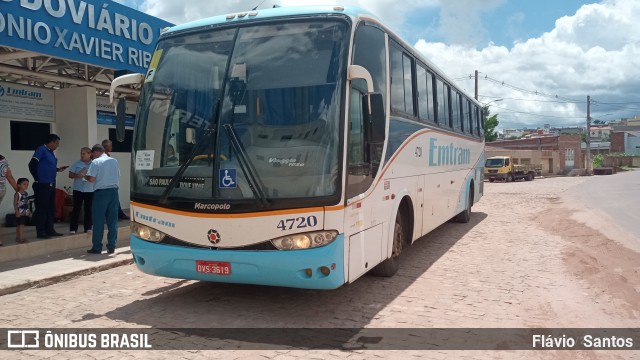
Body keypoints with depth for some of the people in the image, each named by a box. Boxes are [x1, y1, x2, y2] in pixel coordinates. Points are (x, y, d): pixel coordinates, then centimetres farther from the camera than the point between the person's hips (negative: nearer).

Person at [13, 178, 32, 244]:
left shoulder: (26, 194, 11)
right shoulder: (17, 194, -10)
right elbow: (15, 204, -14)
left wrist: (29, 212, 16)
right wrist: (17, 212, -20)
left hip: (26, 213, 7)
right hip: (20, 213, -7)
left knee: (21, 225, 12)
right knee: (20, 225, -10)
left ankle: (18, 238, 20)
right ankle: (21, 238, -12)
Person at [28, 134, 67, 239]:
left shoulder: (51, 152, 14)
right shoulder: (41, 149, -10)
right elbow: (32, 164, -17)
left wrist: (57, 169, 10)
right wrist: (37, 179, -13)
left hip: (51, 185, 9)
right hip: (42, 185, -9)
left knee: (51, 208, 13)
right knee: (41, 209, -2)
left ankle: (50, 230, 21)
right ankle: (40, 232, 3)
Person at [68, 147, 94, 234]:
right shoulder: (76, 164, 4)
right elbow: (70, 175, 3)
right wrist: (77, 175, -16)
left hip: (90, 190, 1)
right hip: (78, 190, 0)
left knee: (88, 209, 5)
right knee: (76, 209, 1)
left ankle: (88, 227, 13)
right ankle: (73, 228, 6)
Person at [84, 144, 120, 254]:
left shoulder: (96, 162, -6)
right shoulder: (114, 161, 9)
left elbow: (91, 179, -12)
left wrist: (85, 176, 8)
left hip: (101, 192, -4)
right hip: (114, 191, 5)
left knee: (98, 221, 3)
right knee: (113, 220, 7)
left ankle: (97, 247, 8)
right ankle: (111, 247, 10)